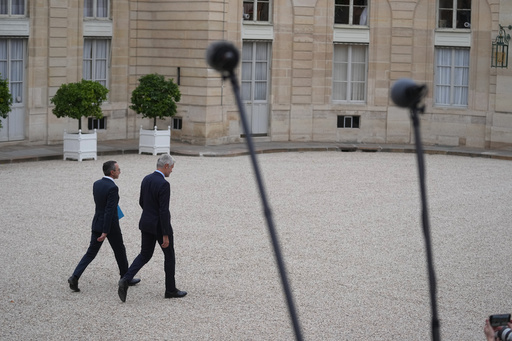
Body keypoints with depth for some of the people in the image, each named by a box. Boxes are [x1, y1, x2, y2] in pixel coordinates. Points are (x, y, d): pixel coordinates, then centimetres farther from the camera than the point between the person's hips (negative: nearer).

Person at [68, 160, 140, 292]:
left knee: (91, 253, 9)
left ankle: (75, 277, -5)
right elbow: (109, 211, -24)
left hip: (97, 224, 7)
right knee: (120, 251, 13)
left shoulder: (96, 184, 3)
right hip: (110, 226, -6)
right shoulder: (112, 188, -21)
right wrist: (105, 232, -23)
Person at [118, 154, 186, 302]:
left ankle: (125, 280, -6)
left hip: (146, 223, 7)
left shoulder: (146, 179, 4)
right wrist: (165, 235, -20)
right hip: (160, 226, -7)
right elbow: (164, 211, -24)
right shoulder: (164, 184, -23)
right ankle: (171, 289, 22)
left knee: (144, 255, 14)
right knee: (169, 256, 12)